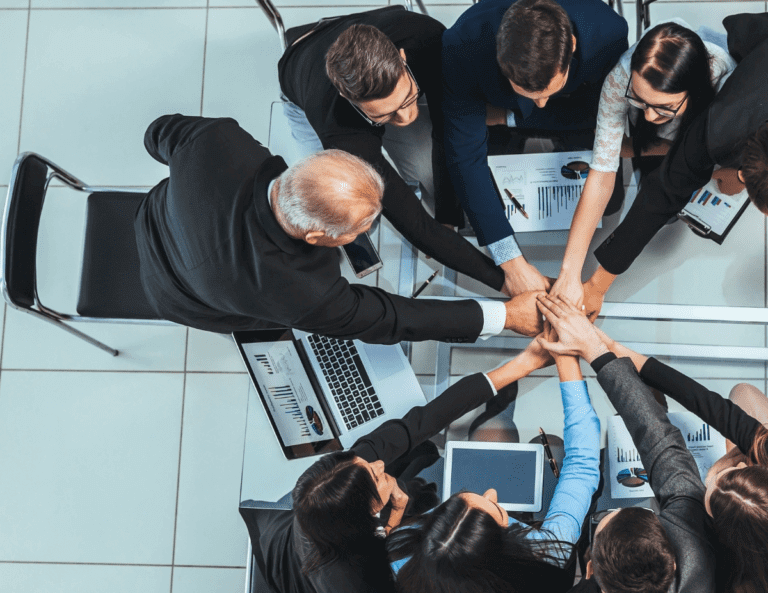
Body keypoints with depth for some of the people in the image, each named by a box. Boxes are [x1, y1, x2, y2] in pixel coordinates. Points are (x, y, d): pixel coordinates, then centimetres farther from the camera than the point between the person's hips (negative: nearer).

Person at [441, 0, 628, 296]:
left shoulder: (609, 33, -41)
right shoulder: (463, 47, -43)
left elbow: (596, 112, -20)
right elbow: (465, 157, -38)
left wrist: (507, 117, -25)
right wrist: (511, 262, -42)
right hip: (495, 108, -1)